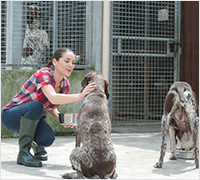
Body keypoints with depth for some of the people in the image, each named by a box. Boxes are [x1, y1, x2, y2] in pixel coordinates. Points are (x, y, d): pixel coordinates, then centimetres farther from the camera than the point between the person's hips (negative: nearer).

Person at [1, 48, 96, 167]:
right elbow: (53, 98, -45)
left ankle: (36, 144, 12)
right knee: (36, 106, -37)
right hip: (11, 116, -5)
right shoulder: (43, 74, -27)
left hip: (33, 119, 6)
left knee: (48, 138, -26)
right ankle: (23, 153, -27)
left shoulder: (65, 85, -5)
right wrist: (80, 96, -53)